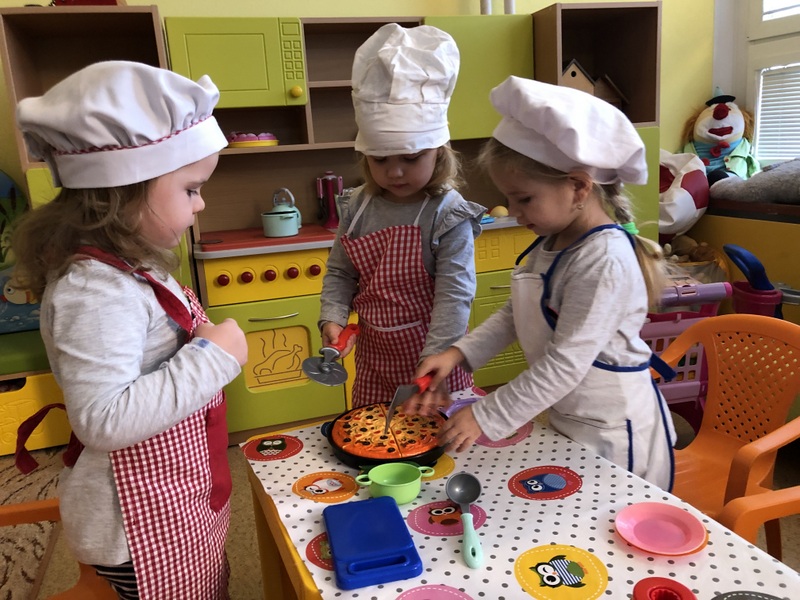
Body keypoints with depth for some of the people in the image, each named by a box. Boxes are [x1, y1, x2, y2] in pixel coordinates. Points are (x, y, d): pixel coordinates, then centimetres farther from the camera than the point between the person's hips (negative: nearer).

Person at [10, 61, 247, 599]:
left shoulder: (128, 267, 1)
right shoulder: (97, 290, -28)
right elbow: (103, 420, -34)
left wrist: (204, 341, 3)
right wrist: (212, 357, -31)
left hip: (182, 496, 9)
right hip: (147, 524, -9)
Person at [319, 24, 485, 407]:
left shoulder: (449, 216, -16)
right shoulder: (358, 208, -2)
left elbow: (454, 295, -20)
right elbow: (339, 273, 7)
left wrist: (432, 364, -26)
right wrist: (332, 319, -9)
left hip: (433, 360, -4)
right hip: (373, 355, 5)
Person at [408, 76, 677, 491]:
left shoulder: (604, 260, -27)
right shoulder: (550, 244, 1)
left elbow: (565, 363, -28)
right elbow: (513, 315, 9)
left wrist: (487, 418, -23)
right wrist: (458, 353, -6)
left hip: (613, 433, -8)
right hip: (565, 418, 8)